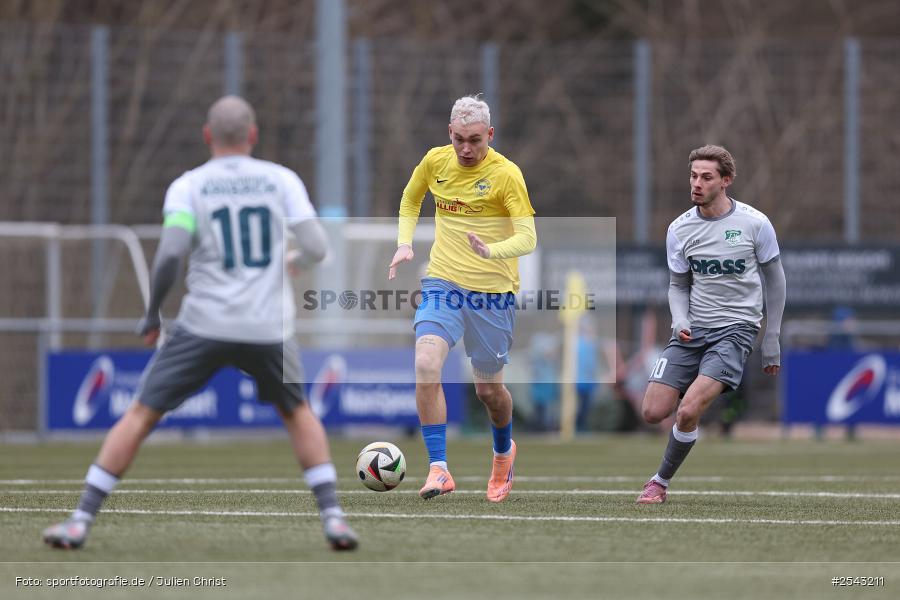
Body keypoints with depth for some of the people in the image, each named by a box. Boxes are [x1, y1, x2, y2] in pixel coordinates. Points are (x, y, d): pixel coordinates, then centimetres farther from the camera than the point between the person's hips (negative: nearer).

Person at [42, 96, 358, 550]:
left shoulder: (188, 185, 2)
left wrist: (152, 315, 0)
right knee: (296, 411, 25)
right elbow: (316, 247, 0)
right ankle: (333, 517, 14)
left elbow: (171, 252, -12)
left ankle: (81, 521, 2)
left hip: (206, 324, -2)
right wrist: (294, 261, 24)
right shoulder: (282, 180, 7)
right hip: (270, 328, 2)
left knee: (141, 414, 7)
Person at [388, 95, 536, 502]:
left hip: (493, 292, -3)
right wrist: (405, 243, 7)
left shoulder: (506, 174, -12)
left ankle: (504, 452, 43)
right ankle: (438, 469, -19)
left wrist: (491, 250, -37)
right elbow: (410, 199, 22)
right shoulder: (436, 161, 1)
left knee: (488, 388, 9)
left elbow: (528, 237, -18)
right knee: (426, 365, -22)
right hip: (443, 284, 3)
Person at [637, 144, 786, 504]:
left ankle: (661, 482, 0)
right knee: (653, 412, -8)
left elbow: (774, 280, 5)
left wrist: (772, 341, 6)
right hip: (693, 330, 4)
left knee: (688, 410, -22)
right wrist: (680, 320, -10)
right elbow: (678, 285, 12)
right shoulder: (680, 229, 1)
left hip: (735, 329, -4)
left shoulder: (754, 224, -6)